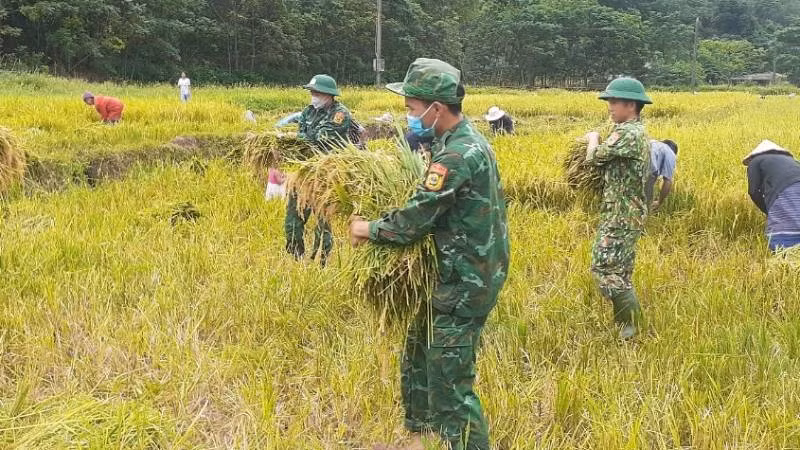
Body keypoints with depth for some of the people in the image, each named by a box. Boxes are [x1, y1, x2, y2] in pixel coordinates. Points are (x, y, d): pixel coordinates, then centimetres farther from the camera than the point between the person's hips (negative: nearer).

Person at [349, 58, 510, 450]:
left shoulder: (457, 155, -24)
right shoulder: (468, 141, 9)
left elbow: (415, 220, -22)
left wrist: (368, 230, -6)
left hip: (462, 285, -11)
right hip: (464, 276, 11)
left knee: (449, 383, -3)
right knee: (418, 355, 21)